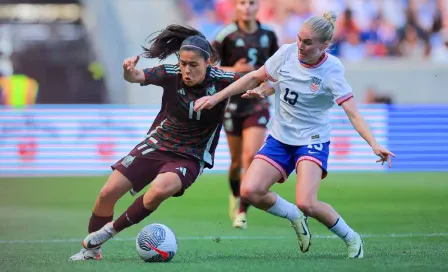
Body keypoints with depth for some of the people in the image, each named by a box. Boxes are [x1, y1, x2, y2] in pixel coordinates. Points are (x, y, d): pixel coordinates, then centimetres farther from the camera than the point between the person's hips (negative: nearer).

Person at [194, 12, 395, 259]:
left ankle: (351, 239, 2)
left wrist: (374, 145, -39)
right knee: (249, 191, -15)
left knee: (305, 203, -25)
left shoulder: (331, 72, -19)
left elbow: (353, 113, -25)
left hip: (312, 141, -5)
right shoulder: (287, 53, -8)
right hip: (279, 138, 5)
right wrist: (216, 97, 4)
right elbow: (255, 77, 8)